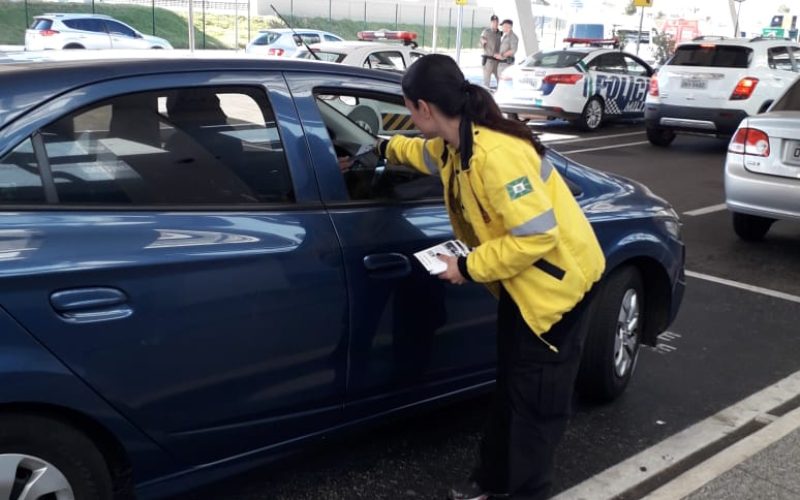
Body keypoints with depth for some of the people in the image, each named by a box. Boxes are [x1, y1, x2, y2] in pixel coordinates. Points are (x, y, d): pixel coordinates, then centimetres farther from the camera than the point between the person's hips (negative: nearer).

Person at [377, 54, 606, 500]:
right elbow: (429, 153, 25)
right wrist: (388, 149, 39)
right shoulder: (457, 144, -2)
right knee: (510, 384, 19)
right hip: (524, 277, 9)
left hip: (559, 277, -9)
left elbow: (537, 235, -33)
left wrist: (469, 268, -24)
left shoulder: (496, 155, -32)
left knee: (536, 396, 2)